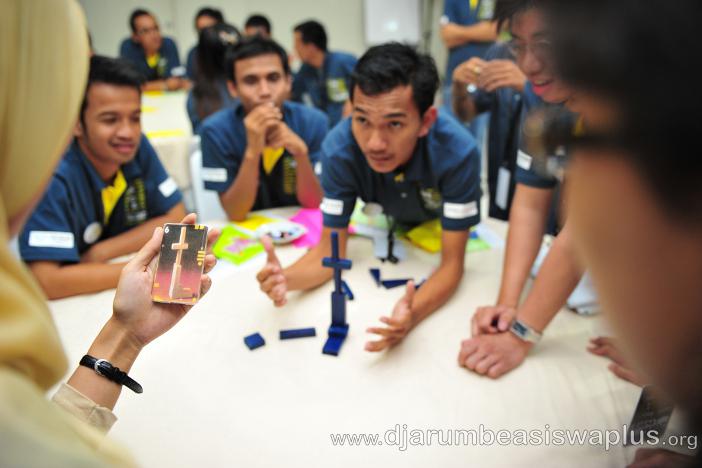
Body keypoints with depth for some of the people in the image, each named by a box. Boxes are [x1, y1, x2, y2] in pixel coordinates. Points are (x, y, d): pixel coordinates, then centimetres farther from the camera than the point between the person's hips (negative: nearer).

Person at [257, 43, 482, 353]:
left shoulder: (458, 152, -39)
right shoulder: (338, 149, -33)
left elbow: (452, 262, -35)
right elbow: (331, 249, -26)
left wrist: (414, 313, -56)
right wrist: (286, 278, -49)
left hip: (447, 232, -2)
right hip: (389, 227, 3)